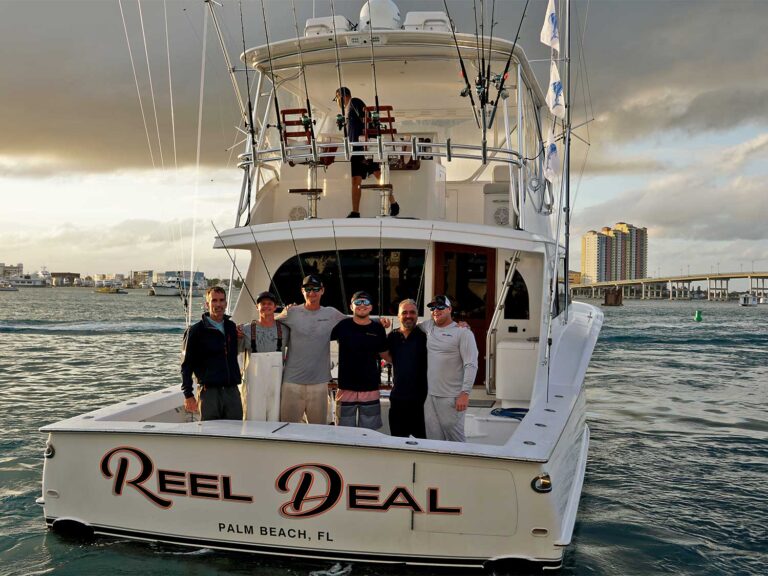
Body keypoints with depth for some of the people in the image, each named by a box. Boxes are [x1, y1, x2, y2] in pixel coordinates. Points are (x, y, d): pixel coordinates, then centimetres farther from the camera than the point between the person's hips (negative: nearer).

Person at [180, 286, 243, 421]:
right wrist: (188, 395, -7)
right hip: (209, 392, -4)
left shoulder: (232, 327, 11)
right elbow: (187, 366, -1)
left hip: (232, 390, 4)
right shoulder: (196, 331, -1)